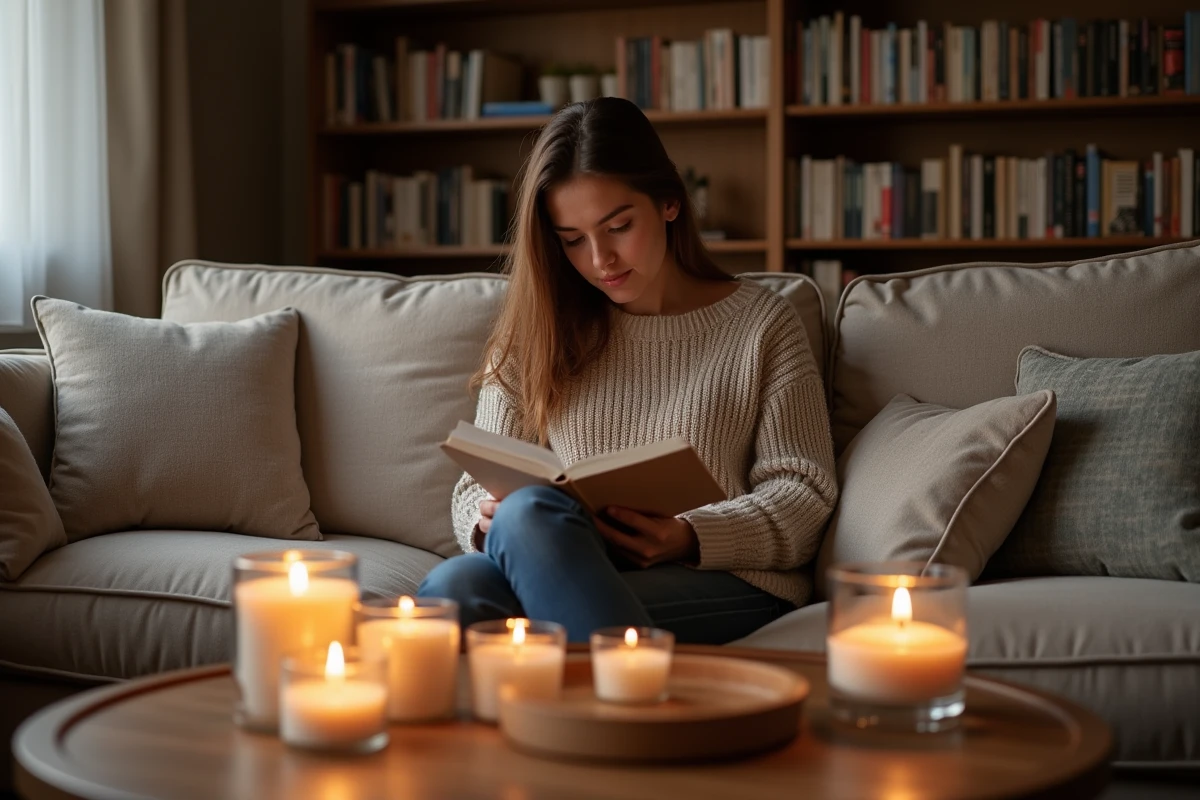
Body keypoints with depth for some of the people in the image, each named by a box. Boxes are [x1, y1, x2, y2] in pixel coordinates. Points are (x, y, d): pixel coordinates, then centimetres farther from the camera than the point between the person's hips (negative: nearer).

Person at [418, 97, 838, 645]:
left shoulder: (762, 326, 12)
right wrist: (487, 523, -10)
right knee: (453, 585, -34)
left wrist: (691, 539, -15)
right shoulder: (534, 334, 20)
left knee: (531, 515, -34)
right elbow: (480, 485, 16)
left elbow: (804, 492, 4)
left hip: (727, 588, -3)